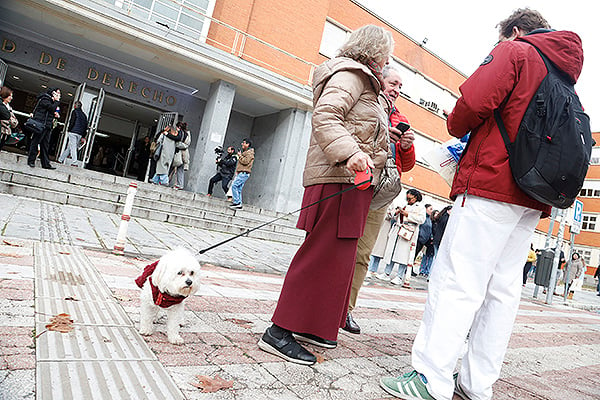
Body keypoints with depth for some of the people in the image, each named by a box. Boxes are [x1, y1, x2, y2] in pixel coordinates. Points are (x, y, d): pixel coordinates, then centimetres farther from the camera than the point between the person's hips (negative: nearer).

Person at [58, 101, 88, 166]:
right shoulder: (84, 115, 18)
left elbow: (72, 121, -12)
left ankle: (74, 162, -16)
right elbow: (86, 126, 16)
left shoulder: (75, 111, 0)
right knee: (69, 147, 13)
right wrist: (83, 136, 18)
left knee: (73, 147, -8)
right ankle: (61, 159, 21)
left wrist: (69, 129, 0)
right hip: (80, 134, 6)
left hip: (73, 132, -6)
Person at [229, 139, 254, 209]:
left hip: (244, 173, -10)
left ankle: (237, 202, -16)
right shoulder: (244, 152, 25)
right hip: (241, 173, 10)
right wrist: (237, 172, 23)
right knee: (239, 189, 6)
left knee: (234, 185, -16)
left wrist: (240, 155, -6)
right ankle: (239, 205, 6)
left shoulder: (250, 152, -6)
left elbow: (245, 161, -20)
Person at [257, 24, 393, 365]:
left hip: (352, 184, 11)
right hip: (338, 181, -11)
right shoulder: (351, 74, -3)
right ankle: (280, 332, -7)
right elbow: (324, 117, -20)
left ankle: (308, 325, 20)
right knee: (324, 255, -13)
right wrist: (350, 152, -32)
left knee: (339, 257, 11)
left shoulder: (362, 83, 31)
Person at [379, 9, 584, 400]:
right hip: (533, 199, 8)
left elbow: (475, 100, -14)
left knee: (456, 281, -8)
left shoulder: (516, 51, 4)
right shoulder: (565, 73, 27)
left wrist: (457, 126, 7)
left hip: (493, 181, -8)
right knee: (503, 288, 7)